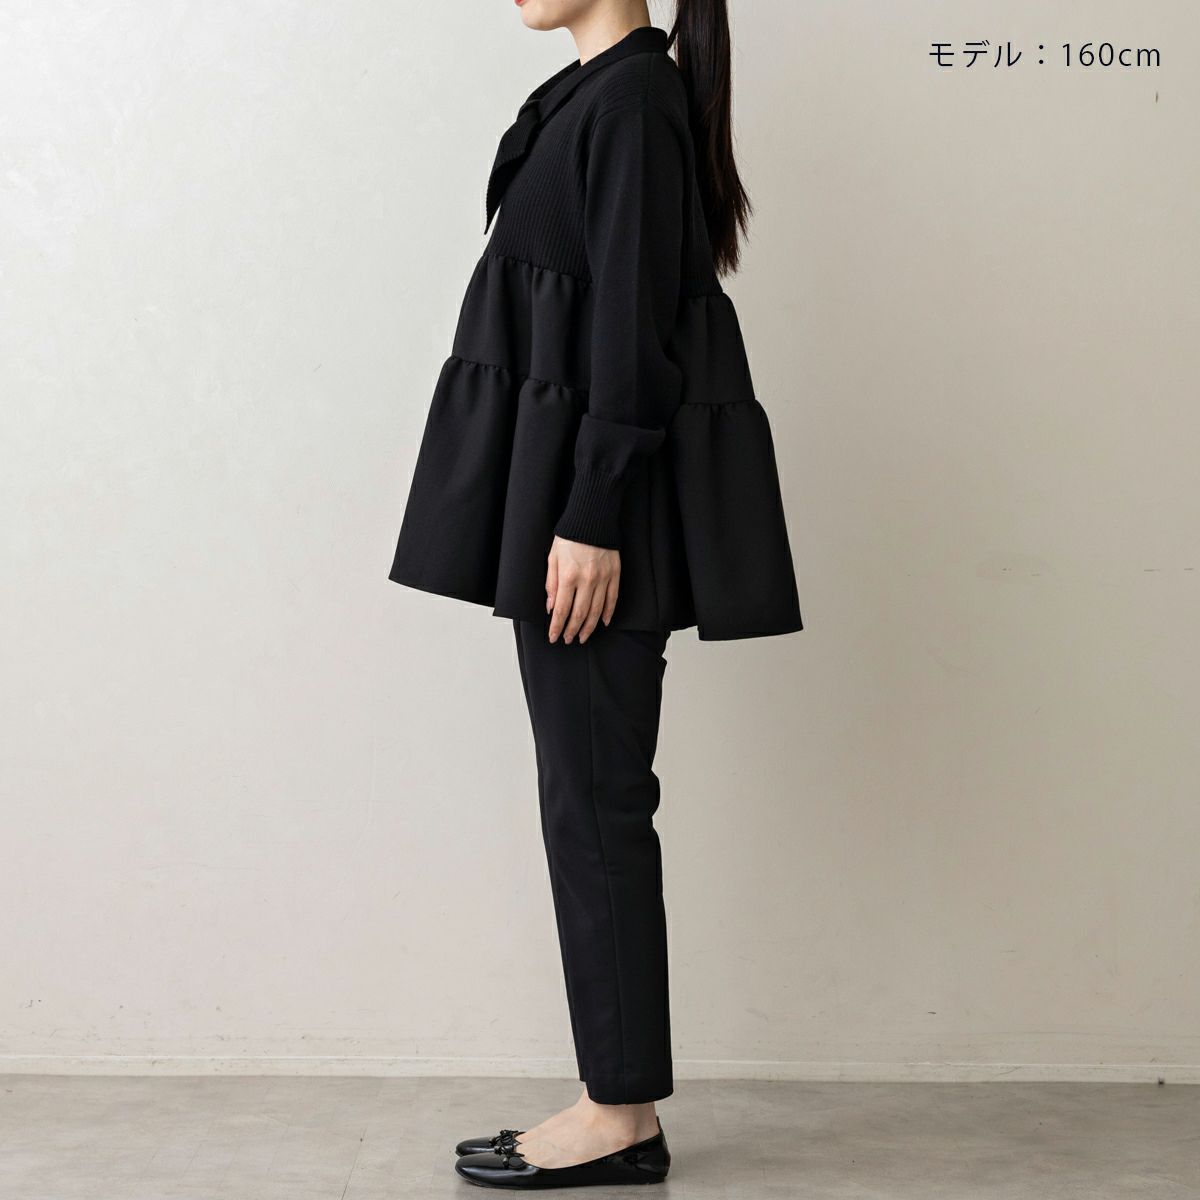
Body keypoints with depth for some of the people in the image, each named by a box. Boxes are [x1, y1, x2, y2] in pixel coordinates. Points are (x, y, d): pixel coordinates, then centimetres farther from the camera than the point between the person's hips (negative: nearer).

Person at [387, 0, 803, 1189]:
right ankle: (617, 1102, 20)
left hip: (594, 495, -10)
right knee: (592, 796, 11)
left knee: (594, 799, -3)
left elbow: (633, 329, -18)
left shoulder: (634, 99, -12)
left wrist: (591, 521, -21)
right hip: (568, 486, 10)